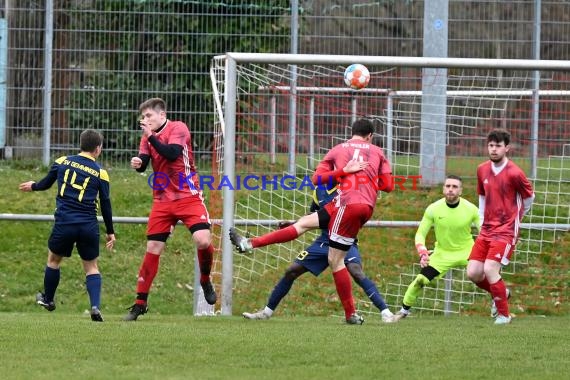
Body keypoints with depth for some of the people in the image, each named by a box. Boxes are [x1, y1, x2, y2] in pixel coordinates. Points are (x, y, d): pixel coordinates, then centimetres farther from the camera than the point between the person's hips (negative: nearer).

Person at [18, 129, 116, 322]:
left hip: (64, 223, 0)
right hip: (89, 226, 0)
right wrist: (110, 232, 14)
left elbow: (46, 183, 17)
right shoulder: (100, 173, 0)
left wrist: (32, 186, 40)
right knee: (91, 266, 12)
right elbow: (105, 205, 4)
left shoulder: (62, 162, 3)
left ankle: (48, 299, 38)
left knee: (53, 259, 23)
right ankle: (95, 306, -6)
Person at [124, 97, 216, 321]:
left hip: (188, 197, -4)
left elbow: (172, 153, -21)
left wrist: (151, 137, -22)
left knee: (203, 240, -21)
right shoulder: (148, 137, 10)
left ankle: (205, 281, 8)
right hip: (162, 200, 4)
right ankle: (140, 303, 5)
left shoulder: (178, 128, -5)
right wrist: (137, 163, -24)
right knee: (152, 249, 0)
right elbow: (143, 163, -2)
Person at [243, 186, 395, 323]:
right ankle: (267, 311, 19)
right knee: (291, 271, 4)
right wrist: (294, 224, 12)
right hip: (324, 241, 6)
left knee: (356, 272, -30)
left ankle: (385, 312, -28)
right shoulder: (319, 190, 7)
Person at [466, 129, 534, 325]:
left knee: (490, 270, -19)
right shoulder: (482, 170, 6)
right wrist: (482, 221, 16)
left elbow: (529, 198, 3)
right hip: (487, 229, 6)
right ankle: (501, 293, 27)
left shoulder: (514, 173, -13)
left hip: (506, 230, -6)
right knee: (473, 272, -2)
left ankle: (504, 314, -3)